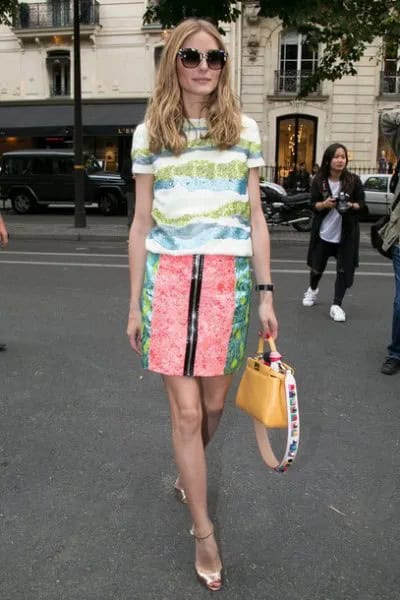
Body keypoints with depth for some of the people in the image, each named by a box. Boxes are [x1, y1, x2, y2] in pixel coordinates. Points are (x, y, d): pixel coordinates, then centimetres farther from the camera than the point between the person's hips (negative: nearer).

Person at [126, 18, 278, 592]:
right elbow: (141, 225, 6)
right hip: (168, 277, -1)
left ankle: (189, 475, 43)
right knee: (185, 409, 0)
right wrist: (135, 303, 5)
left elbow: (255, 218, 7)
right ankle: (204, 532, 17)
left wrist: (265, 291, 3)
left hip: (228, 277, 1)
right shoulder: (150, 133, 5)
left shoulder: (245, 130, 7)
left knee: (213, 400, 11)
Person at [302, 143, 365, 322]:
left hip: (346, 233, -1)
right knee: (317, 266, 15)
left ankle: (336, 306, 5)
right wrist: (324, 204, -23)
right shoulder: (319, 180, -6)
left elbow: (362, 203, -1)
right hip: (323, 231, 1)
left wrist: (351, 205, -22)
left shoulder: (353, 180, -7)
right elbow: (313, 204, -2)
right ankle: (312, 290, 45)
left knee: (344, 270, -3)